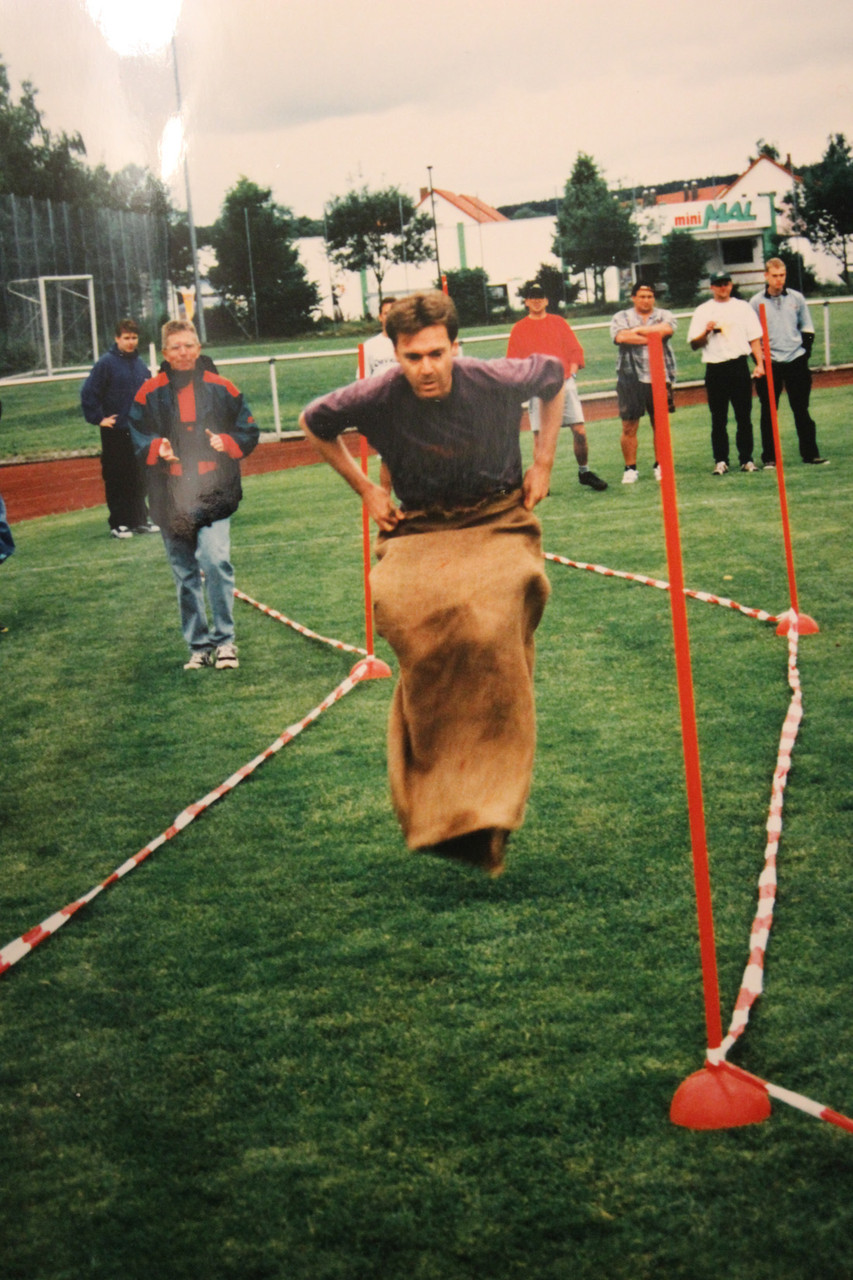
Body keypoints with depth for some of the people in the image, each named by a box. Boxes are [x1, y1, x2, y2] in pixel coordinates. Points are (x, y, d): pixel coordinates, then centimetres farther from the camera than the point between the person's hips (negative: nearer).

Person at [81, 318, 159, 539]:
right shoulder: (106, 363, -8)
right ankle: (118, 524, 3)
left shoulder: (141, 365, 9)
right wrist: (98, 419, -10)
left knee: (139, 480, 9)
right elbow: (88, 394, -10)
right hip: (115, 432, -5)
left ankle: (140, 520, 17)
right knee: (116, 480, -2)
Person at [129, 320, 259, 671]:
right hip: (171, 495, 2)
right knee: (185, 574, 8)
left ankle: (224, 640, -6)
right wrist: (157, 449, -12)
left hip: (214, 493, -2)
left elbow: (248, 431, 9)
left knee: (215, 560, -18)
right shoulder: (150, 394, 4)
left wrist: (226, 443, -10)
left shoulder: (221, 389, 4)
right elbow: (137, 438, 8)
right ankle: (198, 645, 19)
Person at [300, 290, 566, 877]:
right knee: (405, 607, -27)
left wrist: (544, 462, 7)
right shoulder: (376, 398, -12)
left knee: (490, 628, -27)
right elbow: (314, 423, 10)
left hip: (498, 521, -1)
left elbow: (554, 374, 11)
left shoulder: (498, 381, -13)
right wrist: (365, 488, 6)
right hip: (420, 528, 1)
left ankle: (486, 818, -19)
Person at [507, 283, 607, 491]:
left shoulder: (559, 322, 13)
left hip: (564, 384, 1)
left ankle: (584, 472, 10)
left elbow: (575, 351, 10)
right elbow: (514, 363, 7)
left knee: (579, 429, -5)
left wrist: (571, 372, -4)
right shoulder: (518, 329, 9)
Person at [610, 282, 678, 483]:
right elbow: (621, 337, -13)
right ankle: (630, 468, 6)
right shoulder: (621, 317, 8)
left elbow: (667, 328, -13)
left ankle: (660, 465, 17)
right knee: (629, 427, -2)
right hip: (630, 378, -1)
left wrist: (639, 331, -8)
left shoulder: (664, 315, 11)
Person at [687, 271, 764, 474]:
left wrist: (759, 363, -2)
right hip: (715, 370, 0)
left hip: (739, 366, 1)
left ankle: (746, 459, 5)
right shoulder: (702, 311, 10)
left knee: (744, 416, 1)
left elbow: (754, 337, 10)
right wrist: (706, 332, -14)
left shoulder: (743, 307, 13)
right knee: (718, 418, 1)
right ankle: (720, 461, 5)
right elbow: (694, 344, 6)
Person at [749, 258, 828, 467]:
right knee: (768, 412, 2)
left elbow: (807, 328, 13)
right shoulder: (756, 302, 1)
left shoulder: (797, 298, 6)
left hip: (796, 362, 1)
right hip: (770, 364, -1)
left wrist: (804, 352, 2)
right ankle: (769, 458, 7)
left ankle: (810, 453, 9)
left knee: (802, 411, 5)